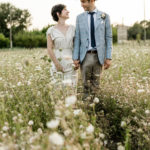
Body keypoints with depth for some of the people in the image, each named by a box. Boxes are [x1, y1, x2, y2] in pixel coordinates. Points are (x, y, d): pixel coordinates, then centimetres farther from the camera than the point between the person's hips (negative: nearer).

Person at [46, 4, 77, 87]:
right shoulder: (51, 30, -2)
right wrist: (57, 64, -12)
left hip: (70, 63, 2)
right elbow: (49, 49, -5)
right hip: (58, 63, -2)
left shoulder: (72, 28, 7)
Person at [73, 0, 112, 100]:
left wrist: (109, 58, -5)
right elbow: (77, 39, 3)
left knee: (96, 83, 5)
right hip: (85, 56, 1)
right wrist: (75, 58, -3)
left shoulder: (104, 16, 1)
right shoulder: (80, 18, 5)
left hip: (99, 55, -1)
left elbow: (108, 38, 1)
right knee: (86, 83, 3)